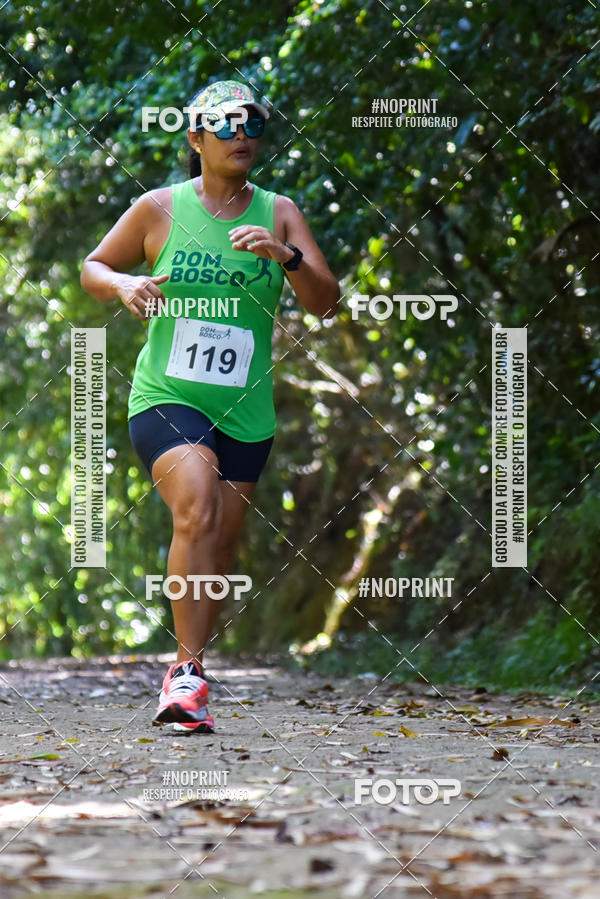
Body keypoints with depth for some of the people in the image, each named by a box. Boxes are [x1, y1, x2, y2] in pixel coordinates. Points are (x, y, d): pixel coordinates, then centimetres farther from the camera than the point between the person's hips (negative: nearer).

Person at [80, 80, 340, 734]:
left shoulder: (279, 213, 5)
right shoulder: (159, 209, 1)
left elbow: (325, 304, -1)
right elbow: (92, 267, 13)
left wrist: (287, 255, -20)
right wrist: (123, 285, -10)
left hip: (245, 412, 3)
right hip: (165, 398, -3)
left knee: (218, 553, 8)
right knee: (197, 509, -27)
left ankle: (183, 679, 26)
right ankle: (187, 671, -25)